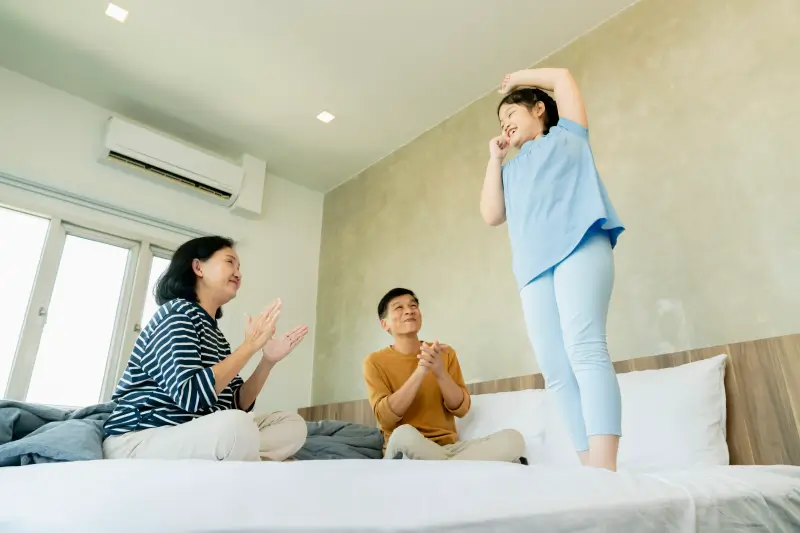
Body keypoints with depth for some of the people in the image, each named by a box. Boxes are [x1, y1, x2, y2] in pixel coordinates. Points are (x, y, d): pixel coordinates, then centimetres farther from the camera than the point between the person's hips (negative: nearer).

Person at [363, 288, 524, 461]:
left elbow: (461, 408, 0)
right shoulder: (375, 362, 0)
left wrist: (440, 372, -18)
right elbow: (386, 417, -13)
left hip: (449, 448, 3)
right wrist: (420, 371, -23)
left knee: (512, 438, -22)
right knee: (404, 434, -39)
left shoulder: (445, 353, 9)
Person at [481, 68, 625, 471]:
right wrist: (494, 158, 23)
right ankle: (589, 467, -10)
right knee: (555, 370, -9)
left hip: (579, 245, -4)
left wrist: (518, 78, 37)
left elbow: (562, 77, 22)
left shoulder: (567, 135, 26)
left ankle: (605, 468, -27)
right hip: (533, 265, 5)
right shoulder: (511, 170, 33)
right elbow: (491, 215, 18)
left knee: (584, 349, -22)